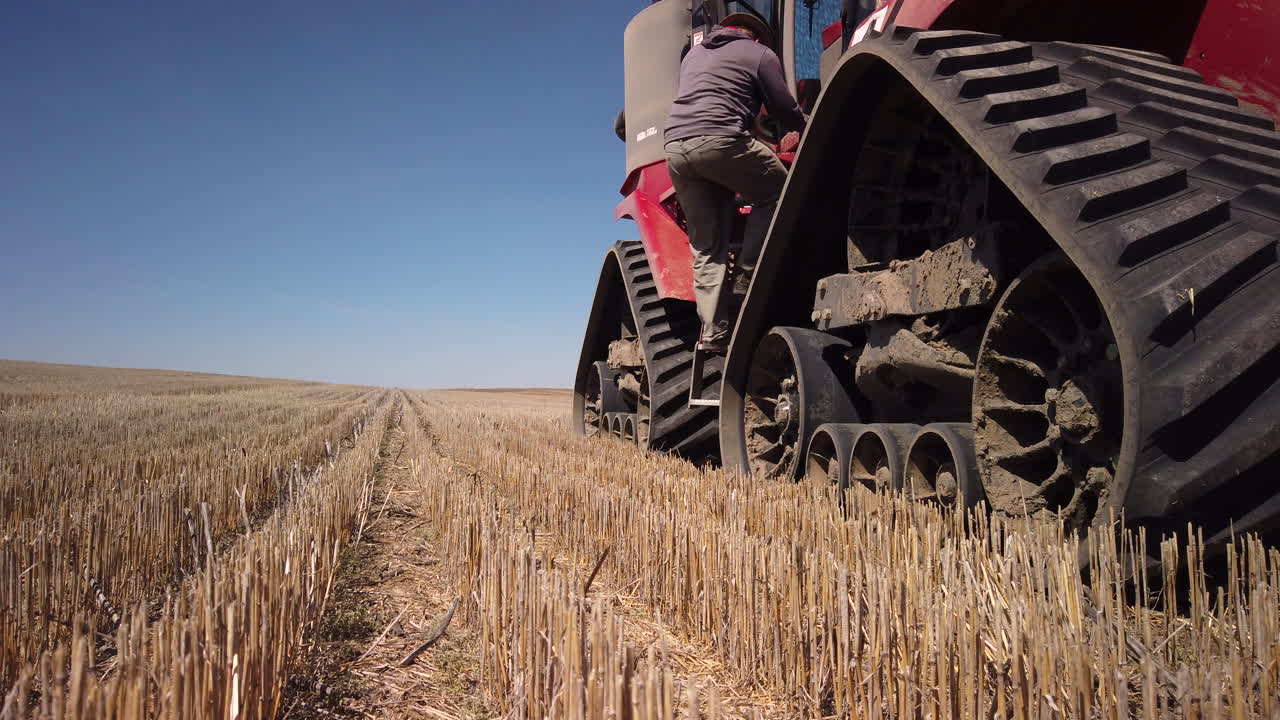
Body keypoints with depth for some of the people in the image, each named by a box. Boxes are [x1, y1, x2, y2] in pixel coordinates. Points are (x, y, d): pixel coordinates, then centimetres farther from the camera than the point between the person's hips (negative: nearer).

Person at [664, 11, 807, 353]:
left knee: (706, 247, 9)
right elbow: (786, 111, 13)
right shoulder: (760, 54, 13)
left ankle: (713, 331, 1)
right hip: (720, 140, -6)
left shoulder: (694, 53, 31)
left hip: (675, 144, 6)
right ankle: (746, 277, 0)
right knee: (776, 194, 13)